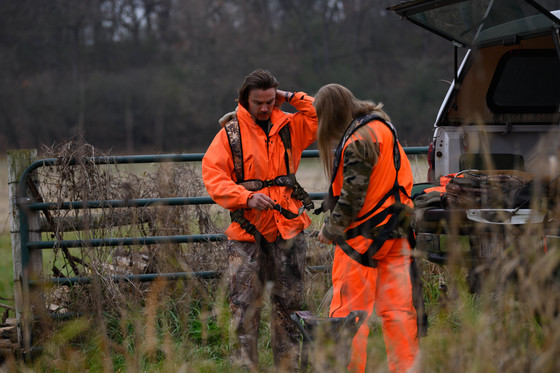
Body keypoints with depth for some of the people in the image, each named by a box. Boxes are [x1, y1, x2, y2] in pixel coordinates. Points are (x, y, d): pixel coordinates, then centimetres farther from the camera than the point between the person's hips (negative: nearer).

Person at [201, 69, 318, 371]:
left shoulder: (289, 127, 9)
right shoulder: (230, 133, 0)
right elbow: (213, 175, -6)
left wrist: (292, 98, -2)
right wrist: (246, 198, -19)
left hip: (287, 225, 3)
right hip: (247, 228, -3)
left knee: (289, 301, 8)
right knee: (244, 302, -7)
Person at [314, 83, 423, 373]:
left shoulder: (357, 143, -19)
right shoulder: (381, 124, 10)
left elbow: (352, 198, -18)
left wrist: (330, 231, -4)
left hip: (363, 236, -9)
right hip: (396, 230, 9)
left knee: (349, 311, 0)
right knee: (396, 307, 8)